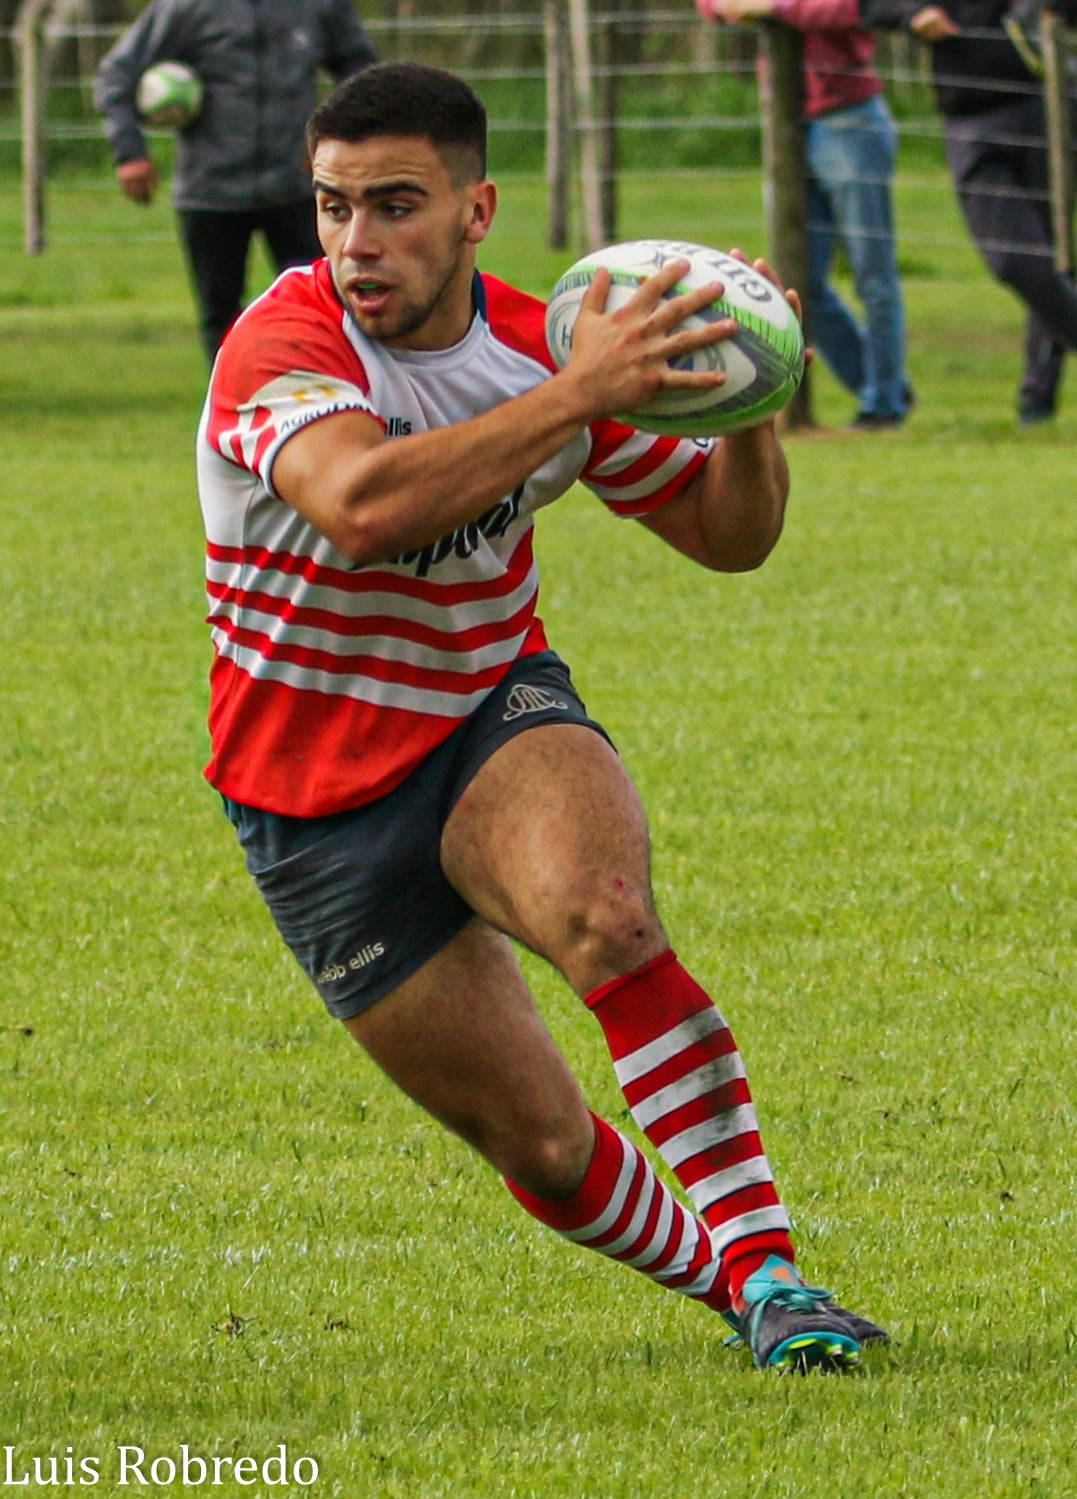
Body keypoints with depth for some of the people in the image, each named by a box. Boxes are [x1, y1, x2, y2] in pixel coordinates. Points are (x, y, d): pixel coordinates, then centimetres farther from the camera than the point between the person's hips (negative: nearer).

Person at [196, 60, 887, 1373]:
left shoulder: (545, 350, -6)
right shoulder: (280, 346, -22)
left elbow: (727, 534, 5)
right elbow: (363, 506, -43)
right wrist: (581, 395, -45)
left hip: (497, 720, 1)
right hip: (317, 806, -1)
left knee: (606, 917, -35)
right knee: (541, 1144, 0)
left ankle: (762, 1267, -31)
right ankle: (719, 1279, 31)